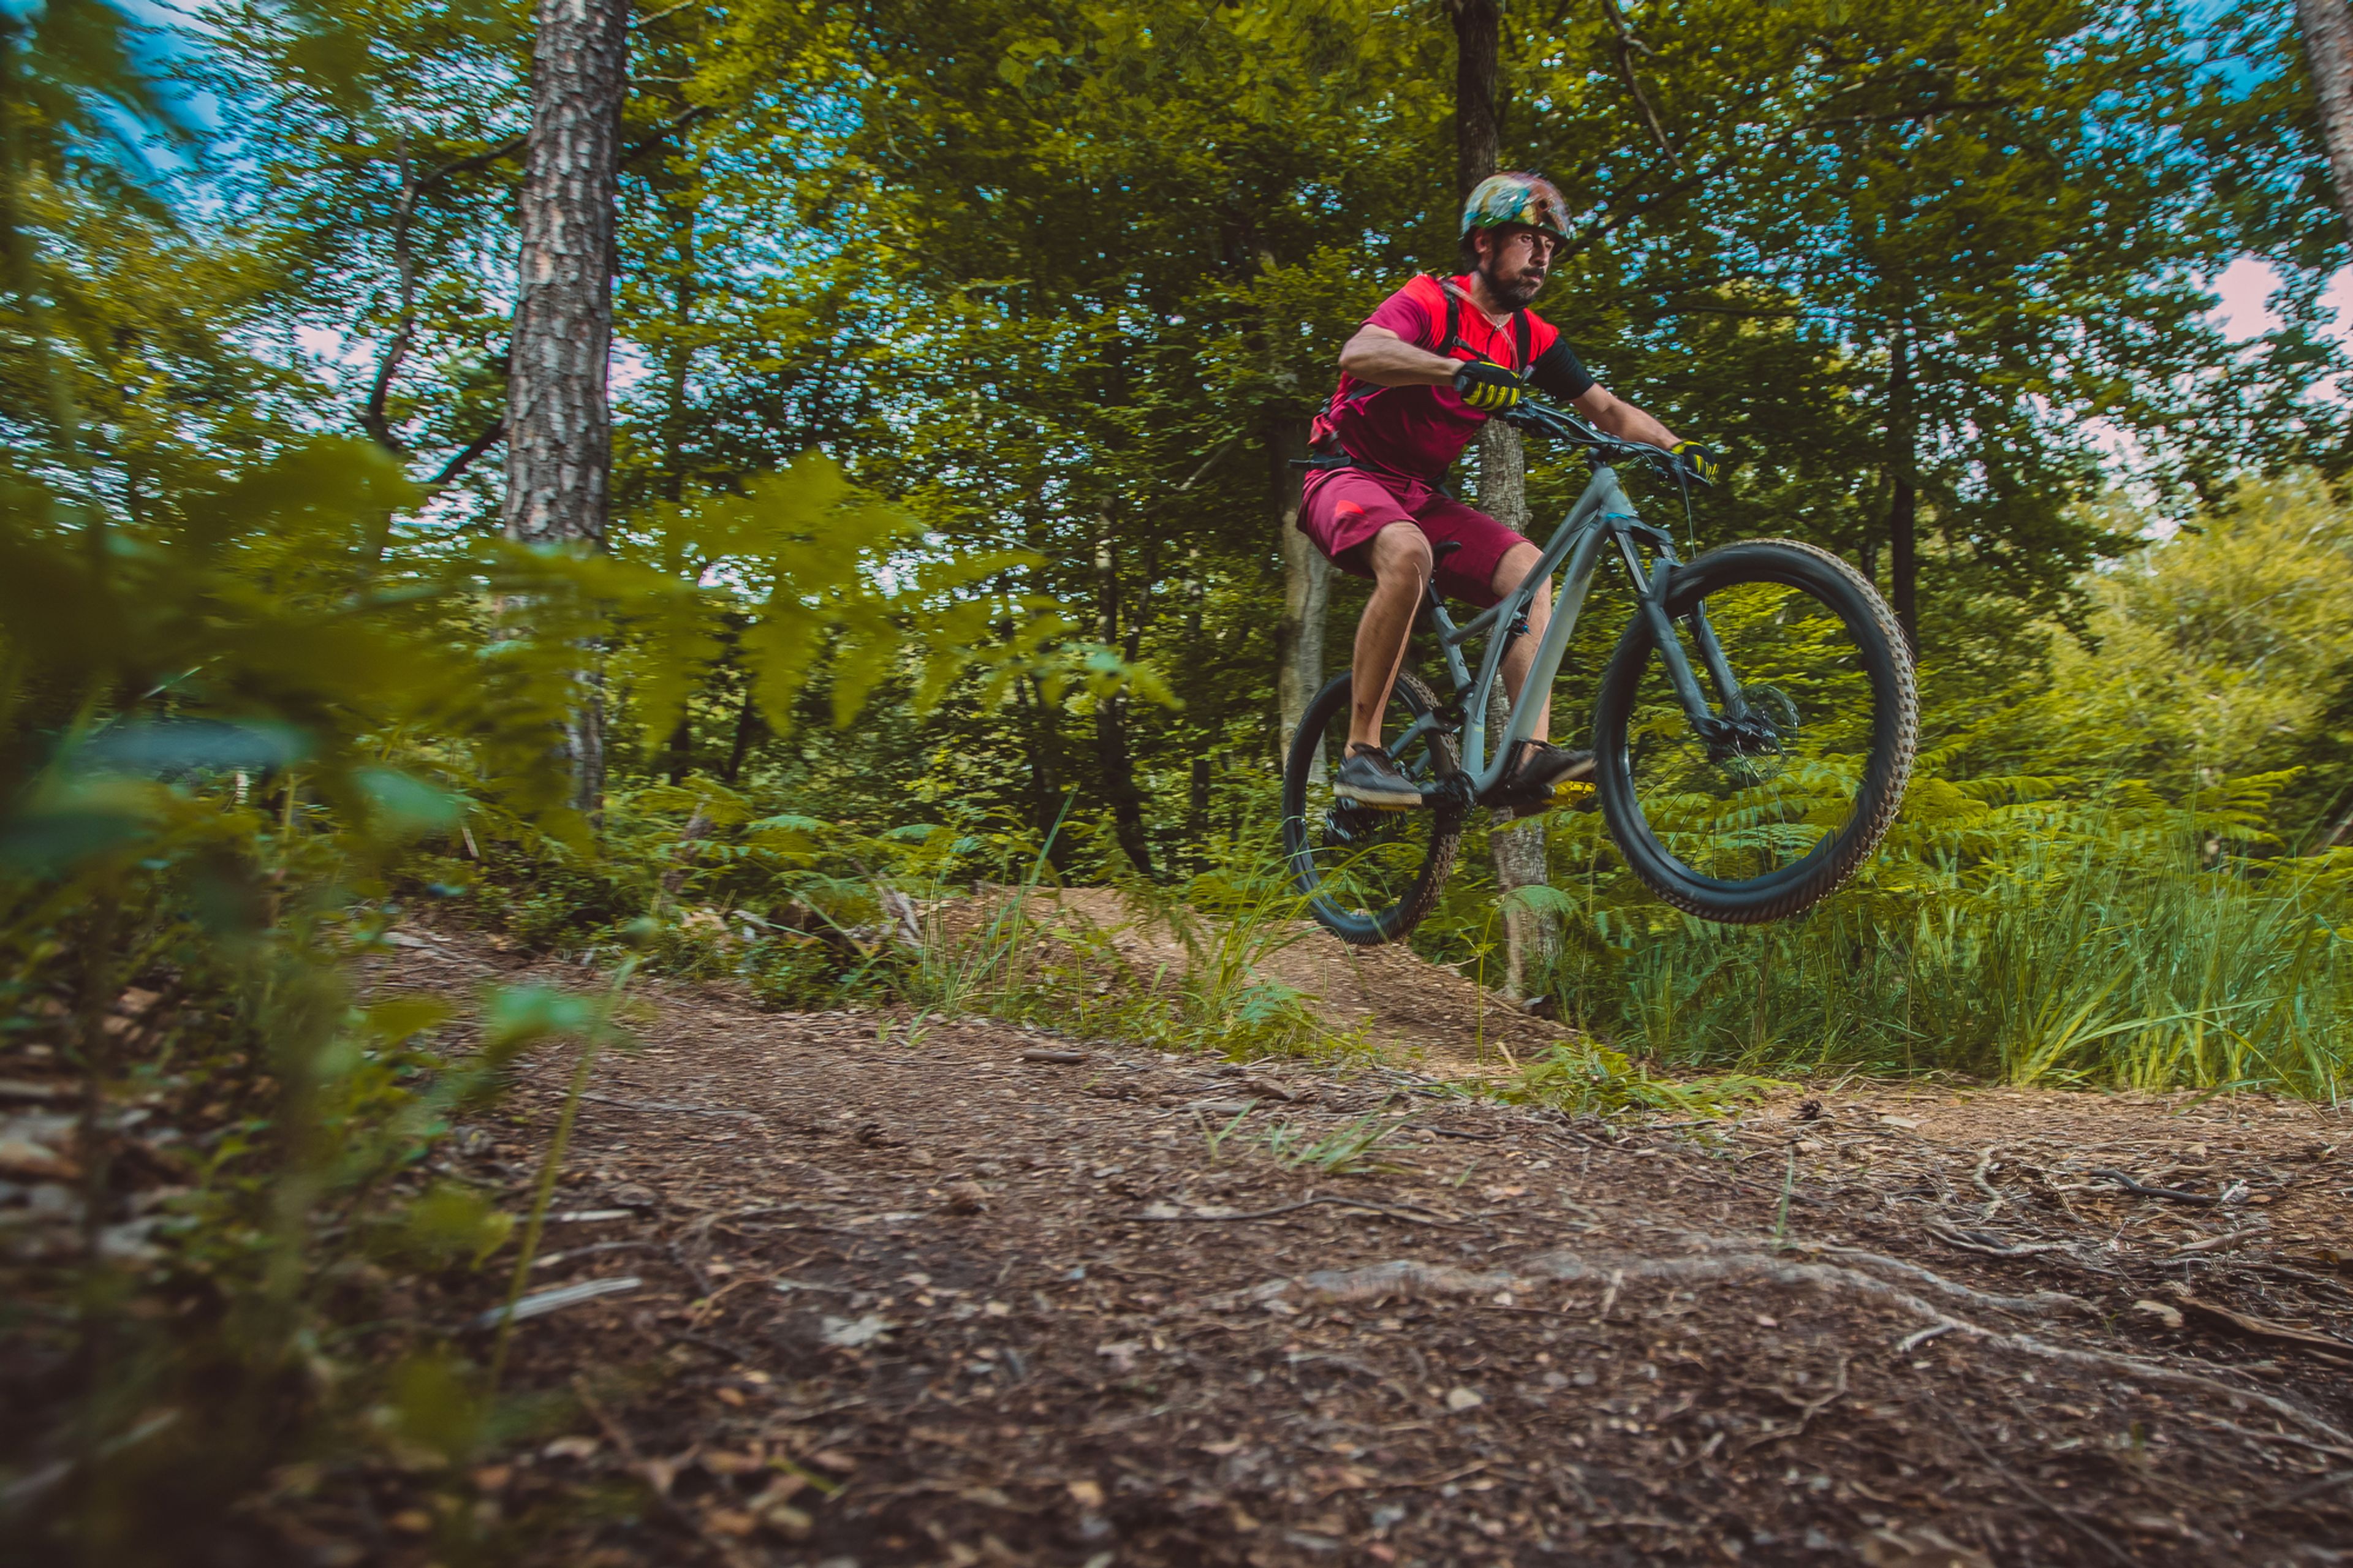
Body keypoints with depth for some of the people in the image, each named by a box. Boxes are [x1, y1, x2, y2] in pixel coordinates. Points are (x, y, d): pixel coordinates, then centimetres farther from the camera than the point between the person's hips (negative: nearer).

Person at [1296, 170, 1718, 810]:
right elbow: (1359, 353, -33)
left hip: (1419, 493, 7)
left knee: (1528, 568, -14)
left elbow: (1608, 409, 10)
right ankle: (1361, 754, -30)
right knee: (1407, 554, -37)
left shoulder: (1532, 338, 8)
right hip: (1349, 473, -7)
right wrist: (1456, 369, -48)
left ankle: (1529, 756, -21)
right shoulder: (1431, 301, -12)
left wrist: (1677, 448, -8)